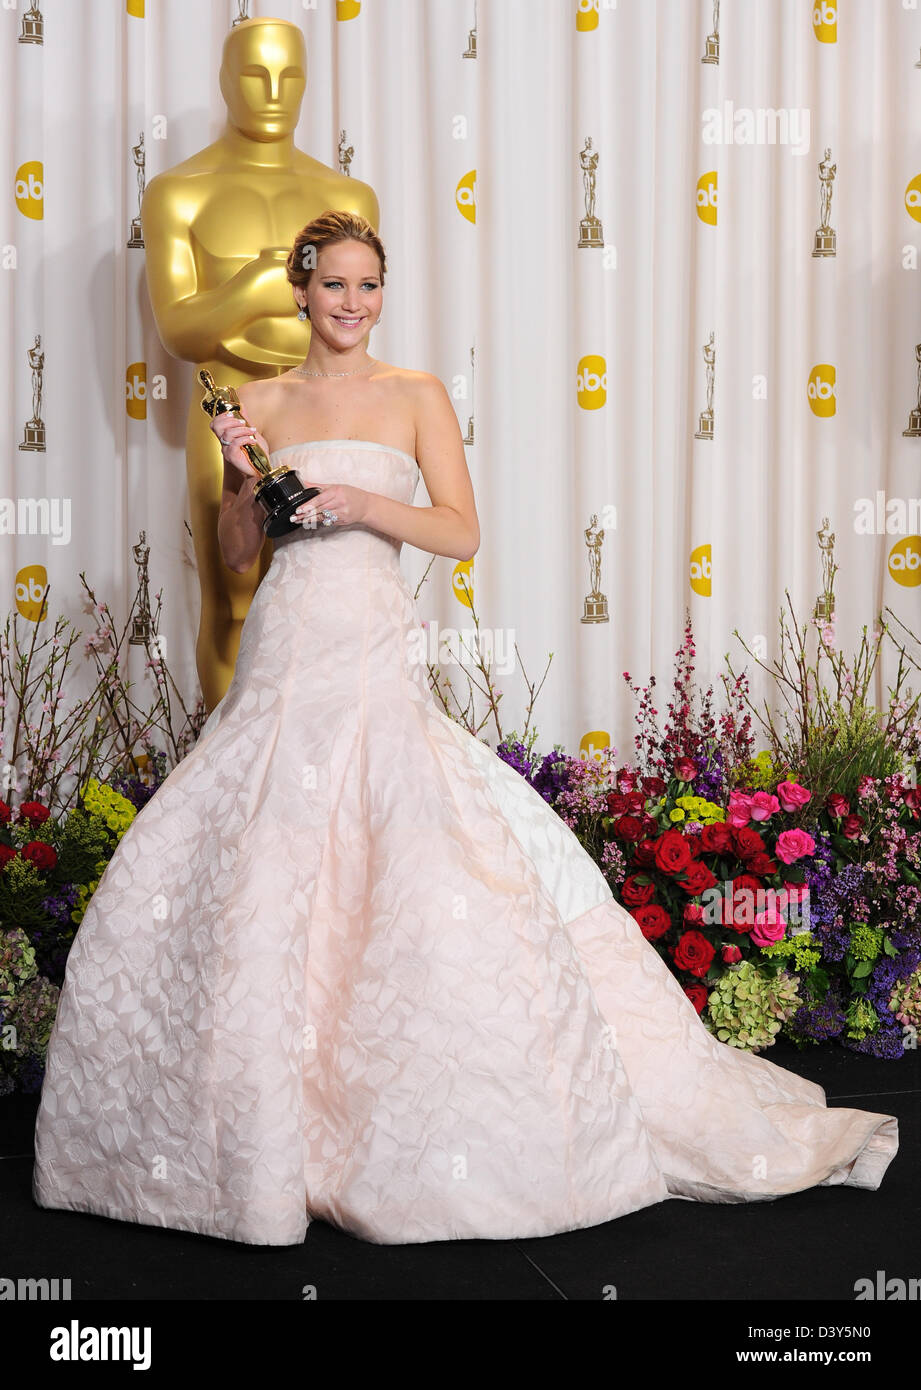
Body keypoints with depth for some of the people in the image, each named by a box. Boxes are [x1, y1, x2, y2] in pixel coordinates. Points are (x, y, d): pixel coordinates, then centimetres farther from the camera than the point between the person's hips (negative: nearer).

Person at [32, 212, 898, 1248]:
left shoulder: (416, 397, 7)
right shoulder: (262, 404, 13)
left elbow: (461, 532, -1)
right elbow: (235, 552, 13)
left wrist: (361, 503, -14)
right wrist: (238, 479, -5)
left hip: (376, 662, -2)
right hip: (281, 660, 3)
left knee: (429, 891, -16)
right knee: (248, 891, -2)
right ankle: (263, 1135, 16)